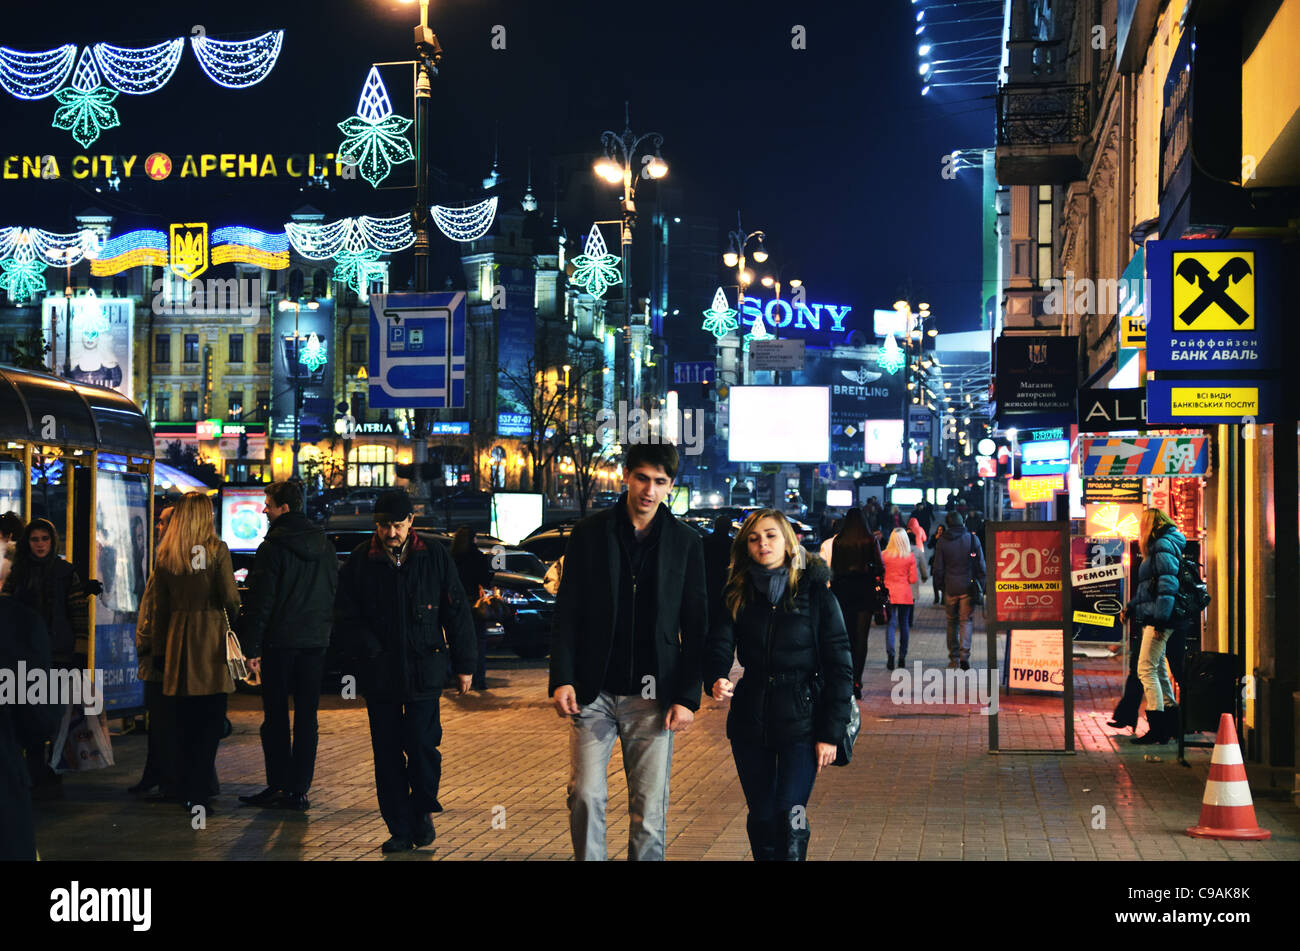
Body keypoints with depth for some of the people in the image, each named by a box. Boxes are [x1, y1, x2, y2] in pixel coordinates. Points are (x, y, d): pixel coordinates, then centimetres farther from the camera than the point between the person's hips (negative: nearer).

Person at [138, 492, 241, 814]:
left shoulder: (165, 556, 5)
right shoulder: (216, 550, -6)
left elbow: (159, 606, 8)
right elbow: (230, 598, -9)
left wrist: (158, 647, 15)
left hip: (178, 640, 4)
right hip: (211, 638, -4)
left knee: (185, 720, 13)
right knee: (210, 720, -1)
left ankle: (186, 790, 18)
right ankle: (198, 795, -6)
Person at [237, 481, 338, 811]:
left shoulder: (274, 546, -11)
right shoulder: (325, 546, 9)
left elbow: (261, 600, -13)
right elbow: (335, 591, 14)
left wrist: (252, 647, -10)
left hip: (280, 642, -5)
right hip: (316, 641, 5)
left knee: (276, 716, 3)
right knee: (307, 716, 6)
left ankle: (278, 784, 3)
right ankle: (299, 789, 6)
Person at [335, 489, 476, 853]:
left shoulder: (434, 557, 1)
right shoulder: (359, 561, 1)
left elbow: (456, 613, 6)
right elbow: (345, 618, 3)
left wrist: (463, 665, 6)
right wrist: (369, 652, -11)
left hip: (424, 672, -1)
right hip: (379, 676, 1)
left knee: (423, 746, -4)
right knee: (387, 755, 4)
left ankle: (423, 810, 22)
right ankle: (400, 830, 14)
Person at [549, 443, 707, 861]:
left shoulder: (686, 542, 4)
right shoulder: (590, 533, 4)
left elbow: (696, 627, 5)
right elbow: (567, 613, 4)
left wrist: (688, 697, -2)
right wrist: (562, 679, -5)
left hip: (653, 697, 0)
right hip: (594, 693, 0)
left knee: (650, 807, 3)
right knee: (585, 795, -4)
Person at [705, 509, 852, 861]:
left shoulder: (816, 593, -4)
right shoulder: (737, 594, 4)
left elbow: (840, 666, -4)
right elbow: (719, 643, -8)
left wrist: (831, 733, -9)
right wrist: (717, 678, -31)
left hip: (801, 719, -3)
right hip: (750, 720, 3)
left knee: (790, 816, -12)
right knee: (761, 817, 10)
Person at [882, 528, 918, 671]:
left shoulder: (884, 555, -4)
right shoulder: (910, 557, -3)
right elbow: (913, 579, -1)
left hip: (889, 593, -1)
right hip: (905, 594, 1)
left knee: (890, 624, -1)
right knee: (904, 624, 10)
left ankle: (890, 656, -17)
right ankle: (902, 657, 12)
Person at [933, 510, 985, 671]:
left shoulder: (942, 542, -1)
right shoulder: (972, 539, -3)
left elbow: (938, 569, 1)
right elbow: (980, 565, -1)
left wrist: (942, 585, 12)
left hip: (950, 587, 1)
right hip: (968, 587, -1)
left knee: (952, 621, 12)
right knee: (966, 621, 3)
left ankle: (954, 657, 15)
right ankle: (964, 655, -12)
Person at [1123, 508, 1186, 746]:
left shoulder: (1163, 546, -10)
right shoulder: (1156, 549, 21)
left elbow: (1168, 585, -19)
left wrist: (1160, 619, -23)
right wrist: (1131, 607, 20)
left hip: (1159, 620, -11)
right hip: (1152, 620, 11)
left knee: (1146, 670, -12)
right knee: (1158, 669, 14)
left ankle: (1157, 729, -12)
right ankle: (1171, 724, 21)